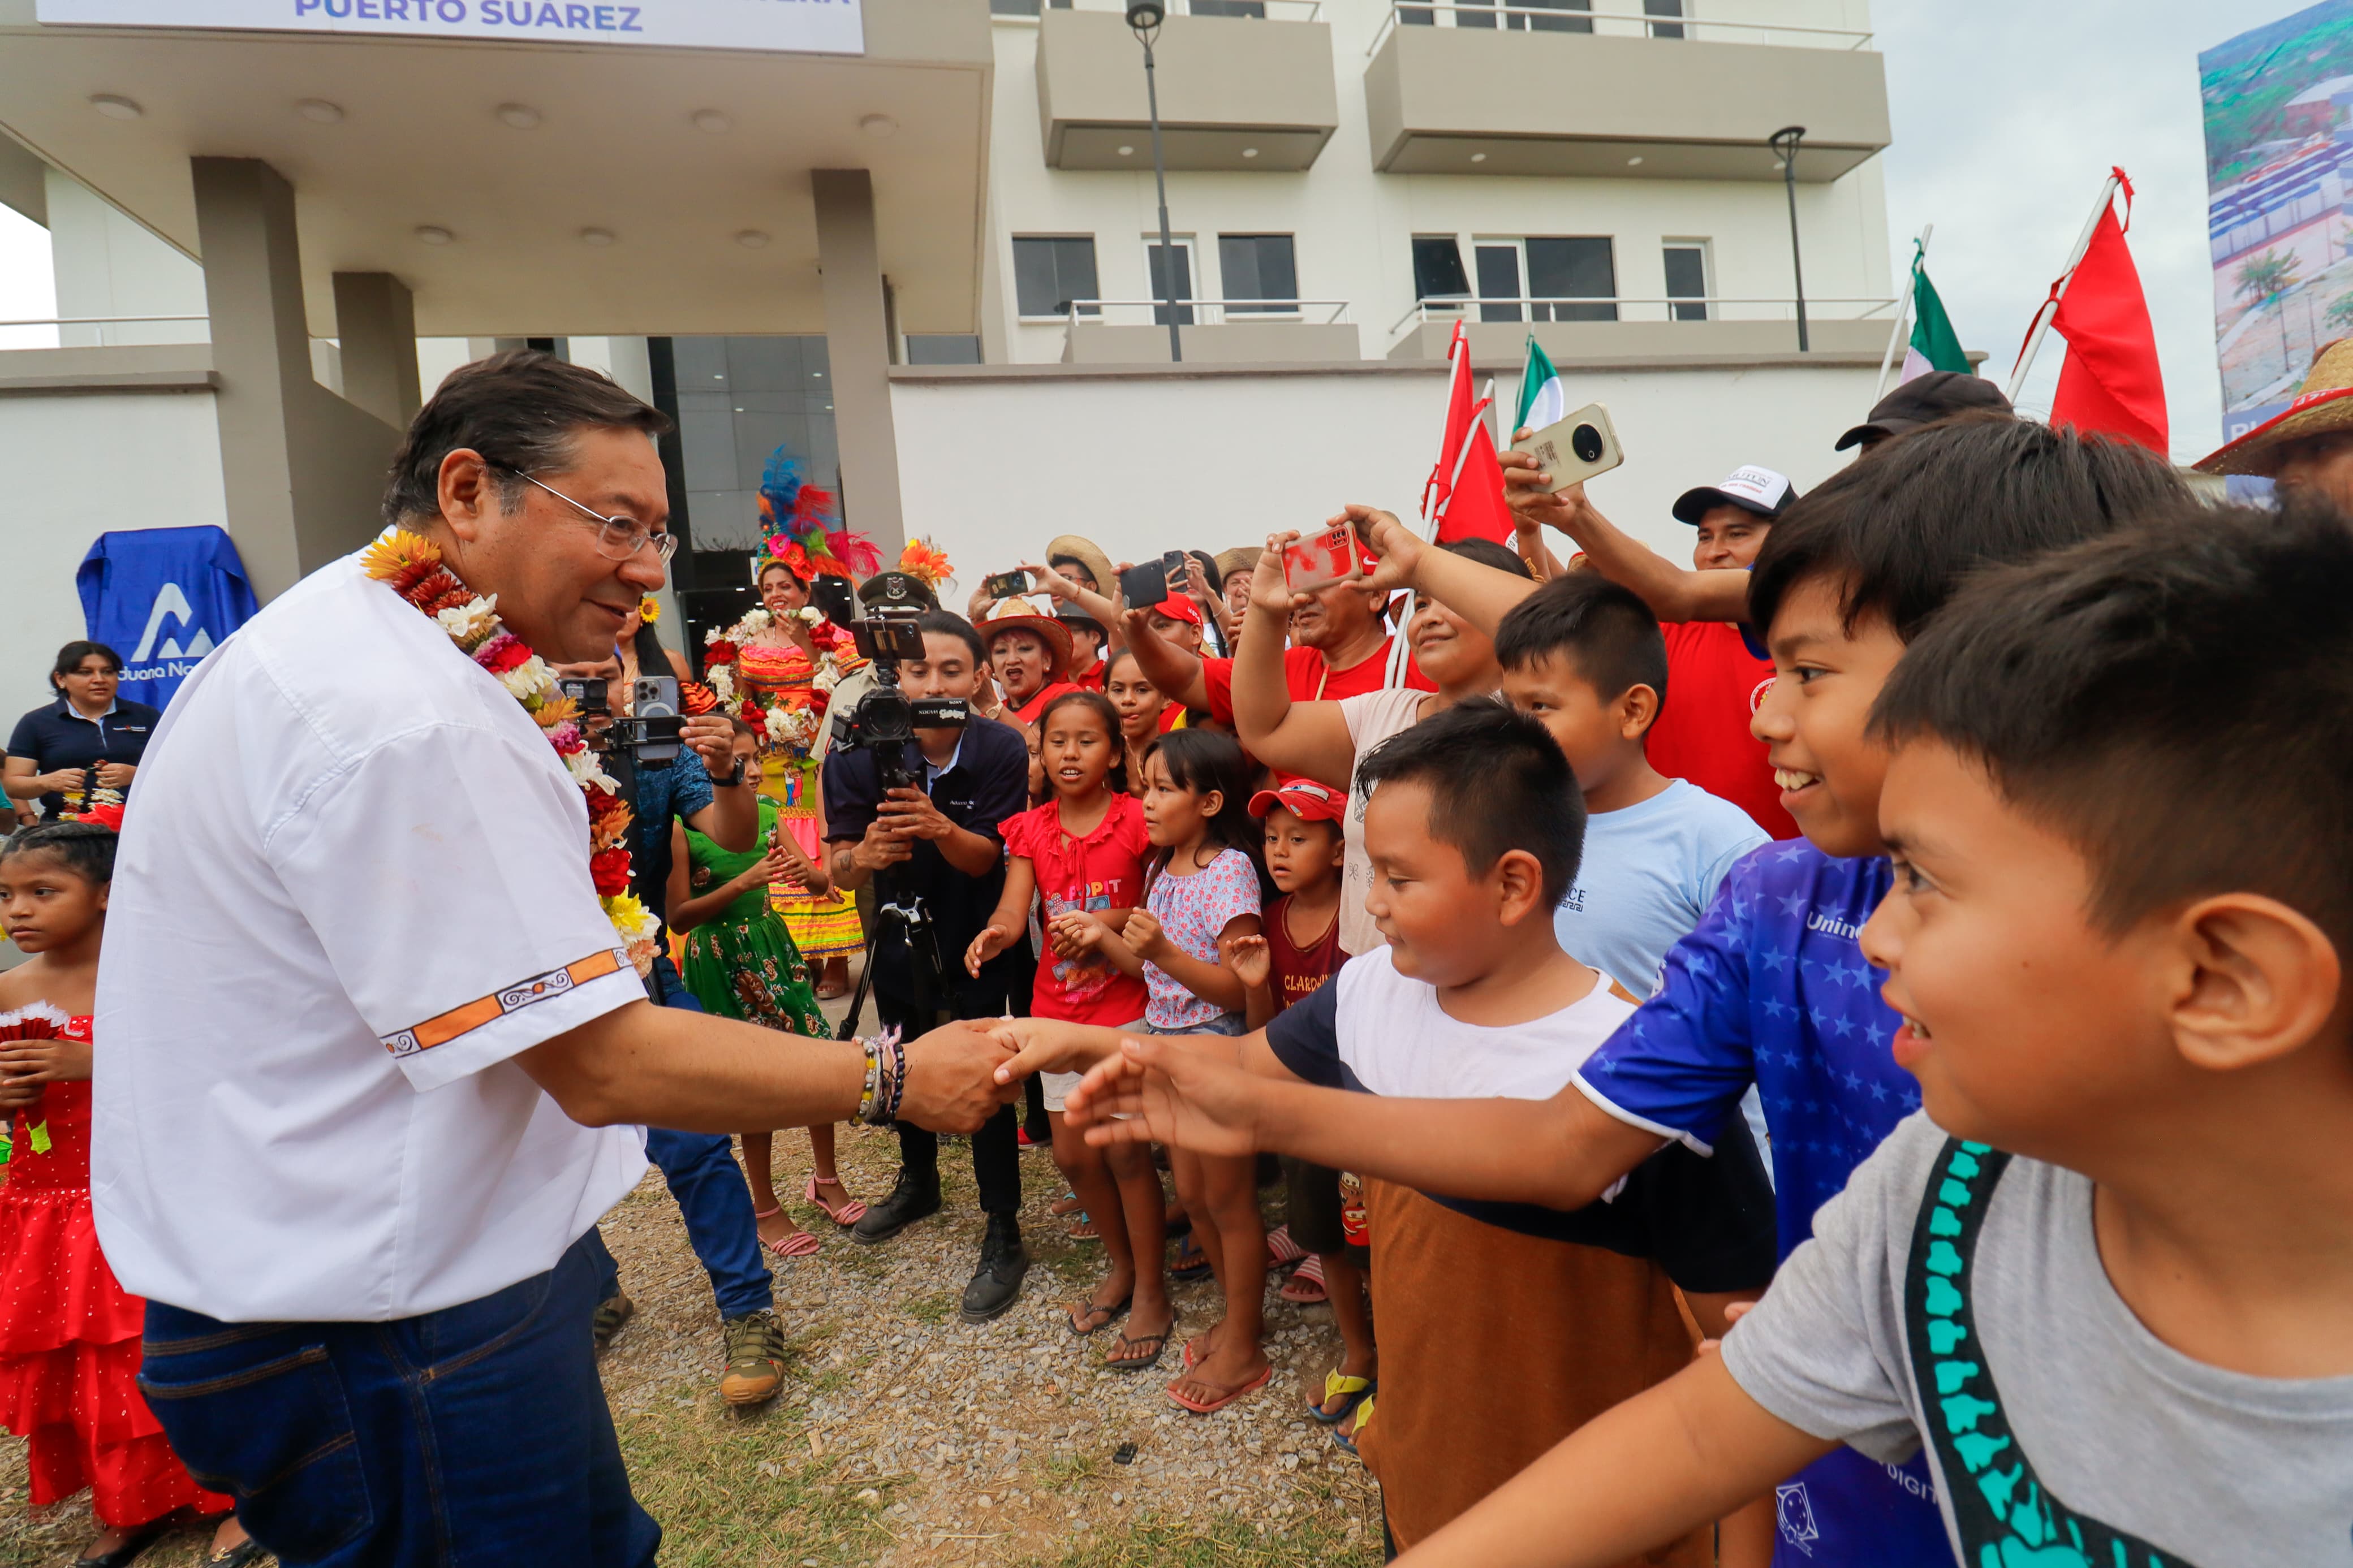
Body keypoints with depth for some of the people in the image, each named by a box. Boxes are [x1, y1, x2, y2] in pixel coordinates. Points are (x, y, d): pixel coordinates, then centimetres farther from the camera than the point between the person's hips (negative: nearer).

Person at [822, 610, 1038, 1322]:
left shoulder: (1001, 750, -21)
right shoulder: (861, 754, -18)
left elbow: (984, 859, -19)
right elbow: (839, 871, -18)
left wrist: (940, 826, -40)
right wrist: (865, 856, -42)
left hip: (980, 941, -3)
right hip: (900, 935, 3)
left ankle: (1003, 1238, 11)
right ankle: (919, 1182, 48)